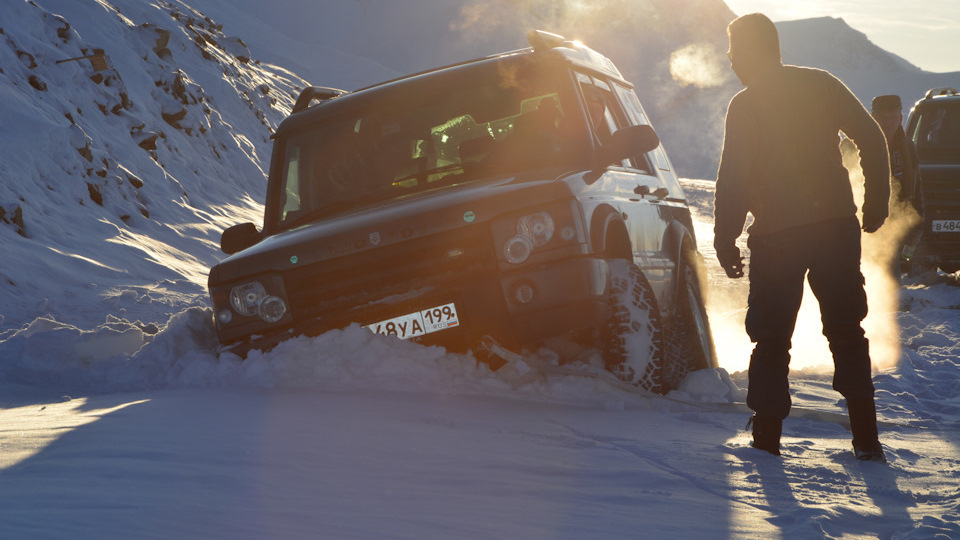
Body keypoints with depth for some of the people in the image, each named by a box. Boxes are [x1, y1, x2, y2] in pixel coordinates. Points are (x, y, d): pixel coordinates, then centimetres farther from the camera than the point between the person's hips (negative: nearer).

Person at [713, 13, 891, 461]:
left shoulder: (745, 106, -6)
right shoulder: (822, 85, 5)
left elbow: (733, 178, -10)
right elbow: (872, 140, 4)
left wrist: (725, 240, -2)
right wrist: (875, 205, 12)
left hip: (776, 235, -3)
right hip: (837, 225, 3)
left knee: (771, 339, 9)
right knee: (846, 332, 13)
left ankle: (767, 435, 7)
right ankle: (866, 437, 7)